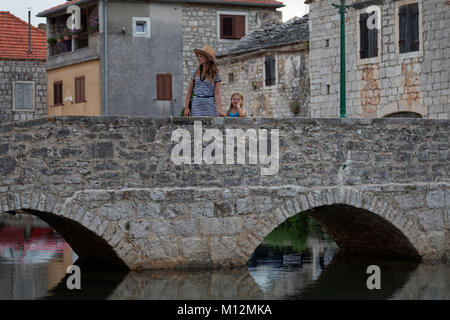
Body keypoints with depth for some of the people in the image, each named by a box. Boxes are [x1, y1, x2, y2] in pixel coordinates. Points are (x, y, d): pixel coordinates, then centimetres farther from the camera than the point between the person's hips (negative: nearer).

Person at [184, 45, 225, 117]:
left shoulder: (215, 74, 0)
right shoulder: (196, 72, 8)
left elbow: (217, 93, -6)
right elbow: (189, 91, 11)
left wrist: (219, 111, -16)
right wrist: (186, 107, 3)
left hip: (210, 105, -2)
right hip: (196, 105, 2)